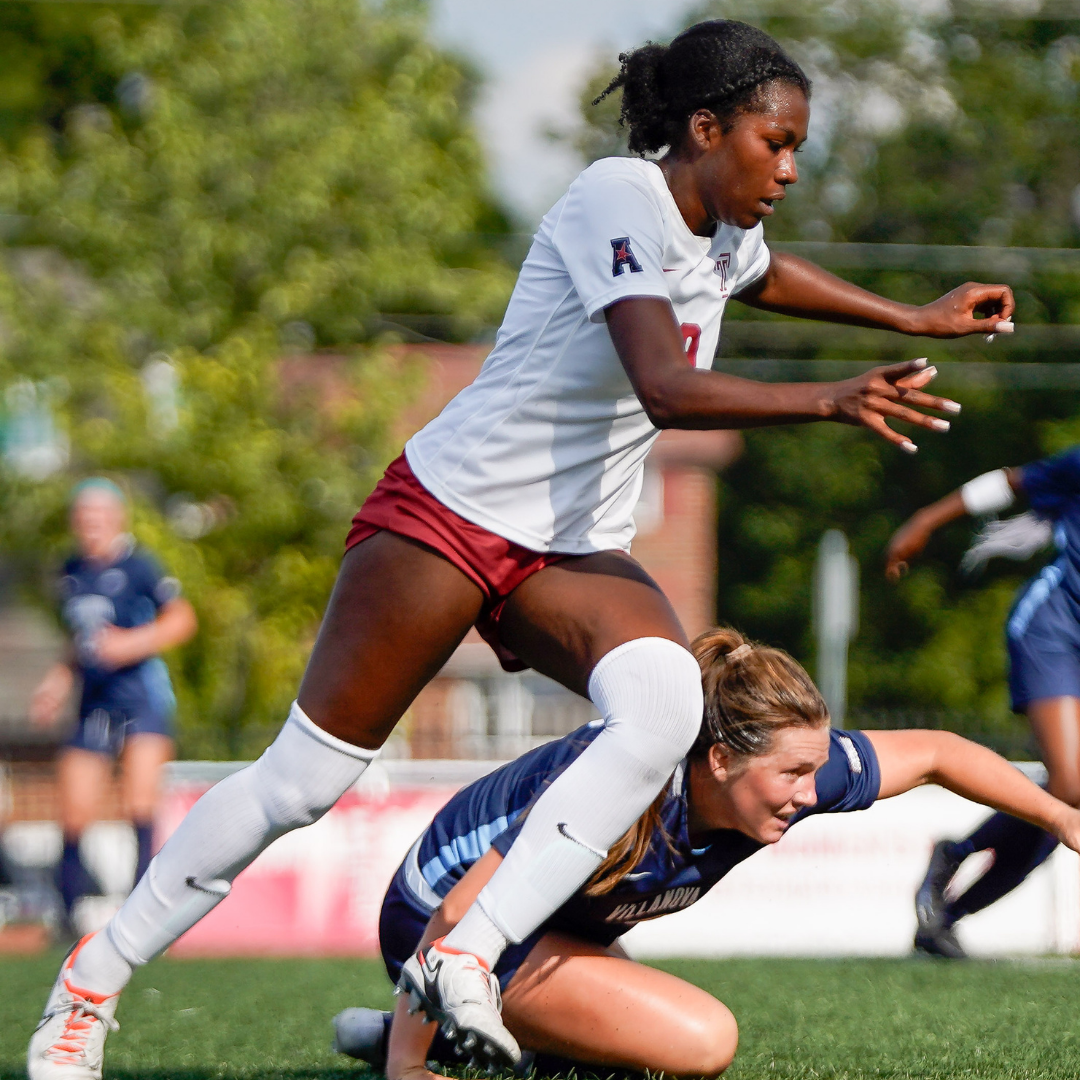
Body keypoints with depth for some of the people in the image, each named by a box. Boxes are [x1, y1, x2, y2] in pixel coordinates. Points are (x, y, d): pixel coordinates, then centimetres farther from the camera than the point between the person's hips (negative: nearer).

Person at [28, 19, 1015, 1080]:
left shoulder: (720, 231, 7)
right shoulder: (618, 200, -19)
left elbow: (767, 275, 34)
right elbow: (666, 388, -32)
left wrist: (917, 320, 35)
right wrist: (830, 402, -40)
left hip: (575, 552, 7)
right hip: (451, 511, -7)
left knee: (663, 706, -25)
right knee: (300, 781, -3)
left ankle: (464, 960, -25)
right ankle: (92, 980, 13)